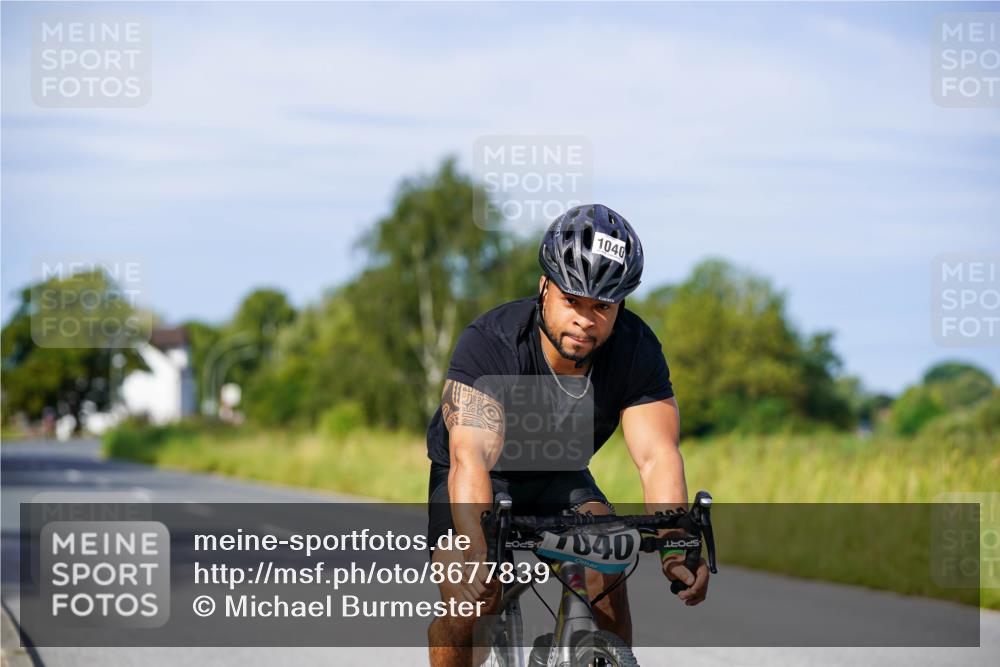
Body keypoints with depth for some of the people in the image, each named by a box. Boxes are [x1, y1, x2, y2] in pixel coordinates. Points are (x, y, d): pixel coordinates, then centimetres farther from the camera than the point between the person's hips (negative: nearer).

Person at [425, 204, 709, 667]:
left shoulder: (637, 352, -23)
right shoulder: (487, 344, -34)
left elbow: (657, 457, -31)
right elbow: (471, 457, -46)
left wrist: (676, 550, -49)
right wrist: (476, 556, -61)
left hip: (561, 478, 3)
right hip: (483, 479, -3)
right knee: (467, 603, -23)